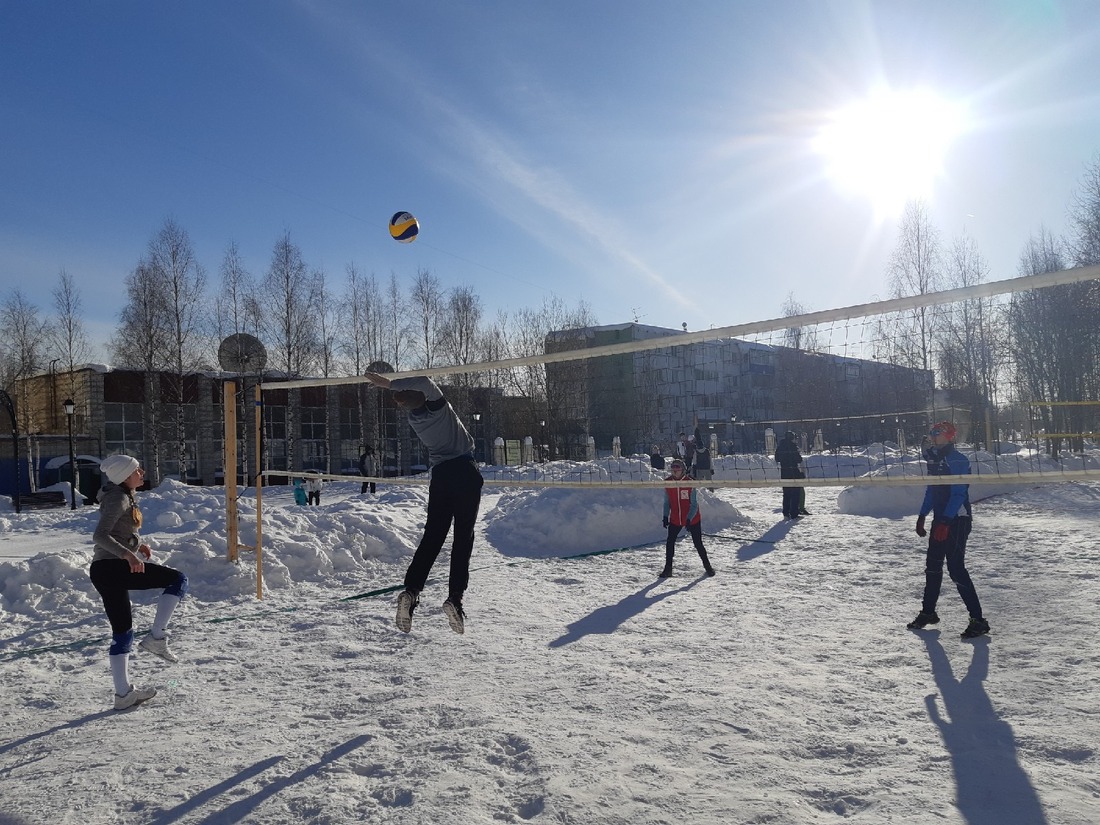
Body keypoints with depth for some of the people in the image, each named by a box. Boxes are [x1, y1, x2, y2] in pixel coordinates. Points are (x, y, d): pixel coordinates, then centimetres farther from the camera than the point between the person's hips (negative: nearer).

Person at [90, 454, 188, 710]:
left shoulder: (125, 496, 19)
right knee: (178, 580, -6)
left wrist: (139, 543, 14)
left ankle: (123, 693, 19)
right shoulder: (118, 498, -11)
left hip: (101, 571, 10)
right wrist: (128, 554, -34)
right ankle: (156, 638, -9)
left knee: (122, 633, 13)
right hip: (113, 567, -10)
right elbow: (99, 535, -22)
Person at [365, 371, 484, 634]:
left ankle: (412, 590, -10)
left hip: (440, 475, 4)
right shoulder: (438, 406, -11)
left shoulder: (414, 418, 3)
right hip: (465, 471, -4)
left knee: (432, 536, 5)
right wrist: (389, 383, -22)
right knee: (463, 536, -1)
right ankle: (455, 596, -10)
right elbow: (425, 382, -27)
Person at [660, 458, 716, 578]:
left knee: (698, 543, 3)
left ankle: (707, 566, 21)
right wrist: (665, 516, -1)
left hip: (692, 519, -3)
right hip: (675, 519, 3)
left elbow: (694, 504, -13)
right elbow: (667, 502, 8)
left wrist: (689, 519, -21)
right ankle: (668, 569, 9)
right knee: (669, 542, -2)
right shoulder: (668, 483, -3)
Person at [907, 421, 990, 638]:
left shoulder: (957, 460, -16)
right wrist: (922, 517, 18)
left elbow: (958, 494, -22)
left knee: (956, 568, -10)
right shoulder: (934, 459, 11)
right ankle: (928, 612, 29)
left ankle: (978, 620, -3)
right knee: (933, 564, 15)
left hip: (957, 521, -9)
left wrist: (945, 522, -27)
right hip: (940, 520, 9)